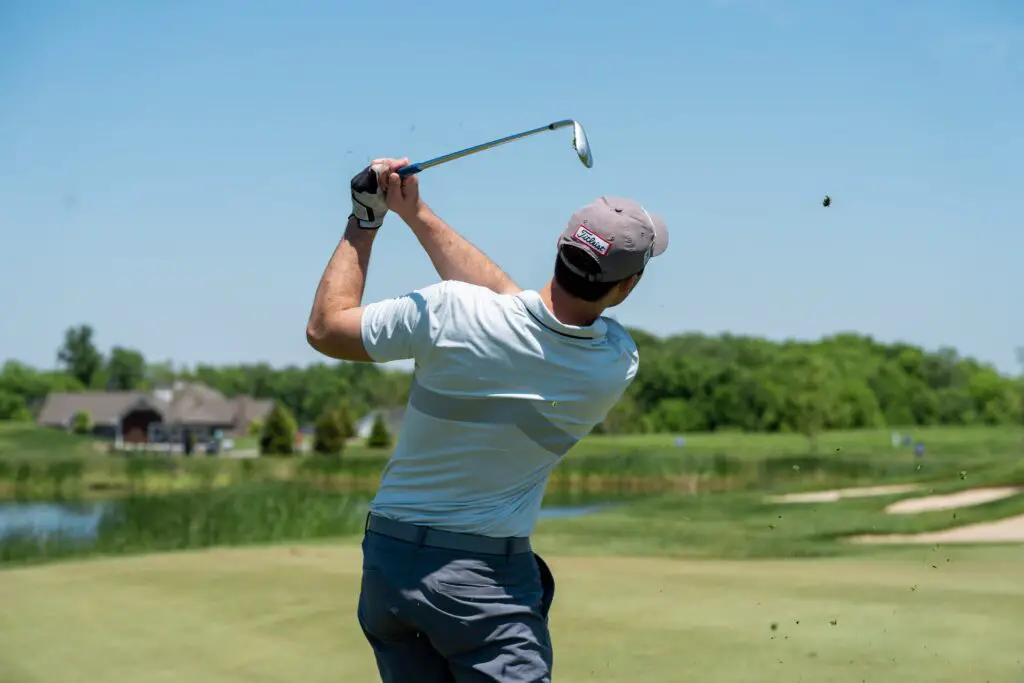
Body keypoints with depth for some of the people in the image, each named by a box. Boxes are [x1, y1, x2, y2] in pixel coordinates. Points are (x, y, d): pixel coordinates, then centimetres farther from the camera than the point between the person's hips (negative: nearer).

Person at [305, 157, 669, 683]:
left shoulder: (447, 313, -15)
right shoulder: (618, 364, -9)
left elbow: (324, 328, 0)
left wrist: (365, 220, 7)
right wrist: (418, 216, 6)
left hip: (386, 561, 3)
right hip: (487, 578, -3)